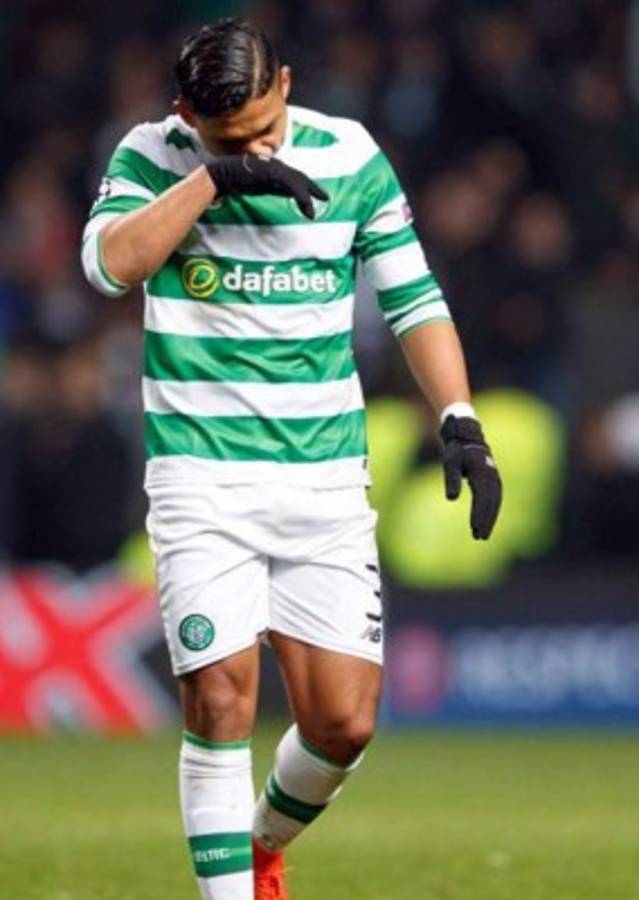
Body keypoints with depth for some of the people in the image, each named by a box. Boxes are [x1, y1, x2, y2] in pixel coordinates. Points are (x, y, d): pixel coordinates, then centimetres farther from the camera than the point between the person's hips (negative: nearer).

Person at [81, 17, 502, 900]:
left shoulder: (350, 157, -1)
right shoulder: (152, 156, -3)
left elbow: (413, 298, 5)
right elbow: (110, 263, -21)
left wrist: (459, 421, -5)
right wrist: (214, 176, -25)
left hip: (326, 478, 2)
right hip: (201, 478, -2)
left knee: (344, 721, 0)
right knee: (221, 701, -13)